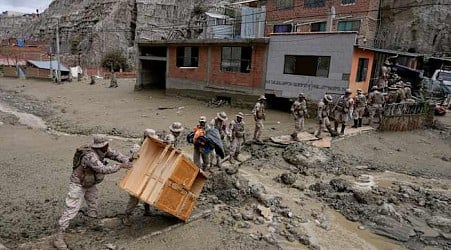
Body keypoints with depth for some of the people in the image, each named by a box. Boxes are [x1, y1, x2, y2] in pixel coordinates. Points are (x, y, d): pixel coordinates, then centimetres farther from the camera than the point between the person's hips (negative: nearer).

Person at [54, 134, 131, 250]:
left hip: (90, 184, 9)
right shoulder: (90, 156, -37)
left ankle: (94, 223, 42)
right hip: (78, 184, -9)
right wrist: (120, 166, -37)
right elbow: (103, 169, -42)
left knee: (94, 203, 20)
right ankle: (59, 237, -3)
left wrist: (127, 161, -18)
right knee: (72, 209, -10)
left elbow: (115, 154, -4)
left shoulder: (102, 151, -12)